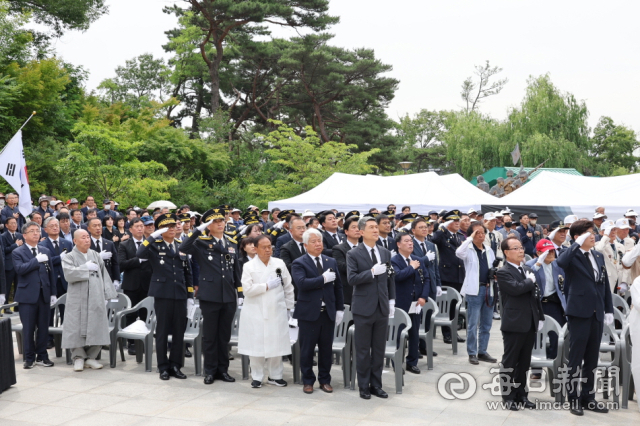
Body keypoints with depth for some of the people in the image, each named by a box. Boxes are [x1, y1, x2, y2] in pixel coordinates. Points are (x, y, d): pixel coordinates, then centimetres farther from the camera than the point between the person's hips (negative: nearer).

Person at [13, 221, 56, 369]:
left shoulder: (46, 251, 13)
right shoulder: (17, 252, 0)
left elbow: (51, 273, 12)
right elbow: (20, 269, -18)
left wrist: (53, 293, 8)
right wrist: (37, 260, -20)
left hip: (44, 295, 4)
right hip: (28, 295, -4)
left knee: (43, 328, 7)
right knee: (28, 329, 2)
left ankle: (41, 356, 17)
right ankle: (29, 358, 13)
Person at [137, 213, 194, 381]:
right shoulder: (155, 245, -1)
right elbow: (139, 254, -22)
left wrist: (190, 296, 10)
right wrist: (153, 236, -23)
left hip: (180, 295, 4)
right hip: (163, 295, -4)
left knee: (179, 332, 6)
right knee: (162, 332, 4)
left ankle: (175, 365, 17)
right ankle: (163, 367, 14)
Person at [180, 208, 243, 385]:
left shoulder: (232, 243, 11)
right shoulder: (202, 242, -3)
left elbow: (236, 270, 14)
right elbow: (183, 248, -23)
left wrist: (240, 294, 10)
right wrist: (198, 230, -22)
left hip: (229, 297, 4)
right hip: (210, 296, -4)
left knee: (224, 335, 11)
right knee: (210, 336, 5)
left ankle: (223, 369, 21)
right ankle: (210, 371, 16)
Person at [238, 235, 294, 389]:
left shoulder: (280, 264, 6)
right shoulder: (249, 267, 0)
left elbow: (288, 287, 11)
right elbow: (247, 289, -9)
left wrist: (288, 305, 10)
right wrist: (267, 286, -10)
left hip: (277, 311, 2)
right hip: (256, 312, -2)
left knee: (277, 343, 3)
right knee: (257, 344, 0)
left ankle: (275, 376, 17)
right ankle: (257, 377, 13)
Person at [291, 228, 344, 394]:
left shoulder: (331, 262, 11)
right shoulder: (299, 263, -5)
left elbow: (338, 286, 13)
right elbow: (301, 282, -22)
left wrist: (340, 309, 8)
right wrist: (323, 279, -18)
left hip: (328, 312, 4)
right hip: (308, 312, -4)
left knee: (326, 349, 9)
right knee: (307, 349, 5)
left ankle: (325, 380, 22)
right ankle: (307, 381, 18)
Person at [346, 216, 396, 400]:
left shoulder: (386, 253, 9)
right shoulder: (353, 254, -6)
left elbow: (390, 279, 14)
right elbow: (351, 279, -16)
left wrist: (392, 300, 9)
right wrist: (372, 272, -25)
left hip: (382, 308, 4)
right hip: (364, 308, -4)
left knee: (379, 349, 10)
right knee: (363, 350, 5)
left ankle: (376, 385, 20)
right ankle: (364, 386, 16)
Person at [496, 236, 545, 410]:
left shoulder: (527, 270, 16)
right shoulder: (503, 272, -9)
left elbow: (536, 295, 18)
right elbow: (516, 288, -25)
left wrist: (540, 317, 11)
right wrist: (530, 281, -7)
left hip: (530, 324, 7)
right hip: (514, 324, -7)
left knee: (524, 362, 13)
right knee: (510, 362, 3)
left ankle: (521, 394, 23)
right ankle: (509, 396, 11)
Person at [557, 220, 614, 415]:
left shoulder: (599, 256, 12)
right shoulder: (573, 256, -8)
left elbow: (606, 285, 15)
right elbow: (561, 262, -33)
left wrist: (609, 310, 11)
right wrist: (578, 244, -25)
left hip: (597, 313, 6)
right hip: (579, 312, -6)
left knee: (592, 359, 13)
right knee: (575, 359, 3)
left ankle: (587, 397, 23)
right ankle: (573, 399, 12)